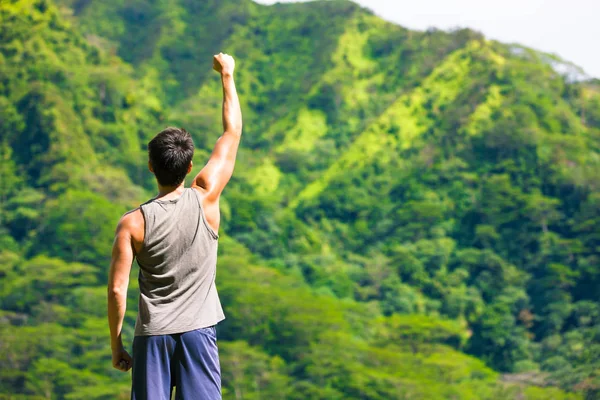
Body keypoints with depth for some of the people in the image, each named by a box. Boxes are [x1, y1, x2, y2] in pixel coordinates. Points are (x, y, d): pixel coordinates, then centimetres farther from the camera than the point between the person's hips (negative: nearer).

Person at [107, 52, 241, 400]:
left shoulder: (133, 223, -6)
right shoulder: (205, 199, -5)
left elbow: (117, 289, -7)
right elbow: (232, 132, 6)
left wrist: (116, 345, 5)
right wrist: (227, 75, 16)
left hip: (152, 333, 0)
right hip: (198, 330, 0)